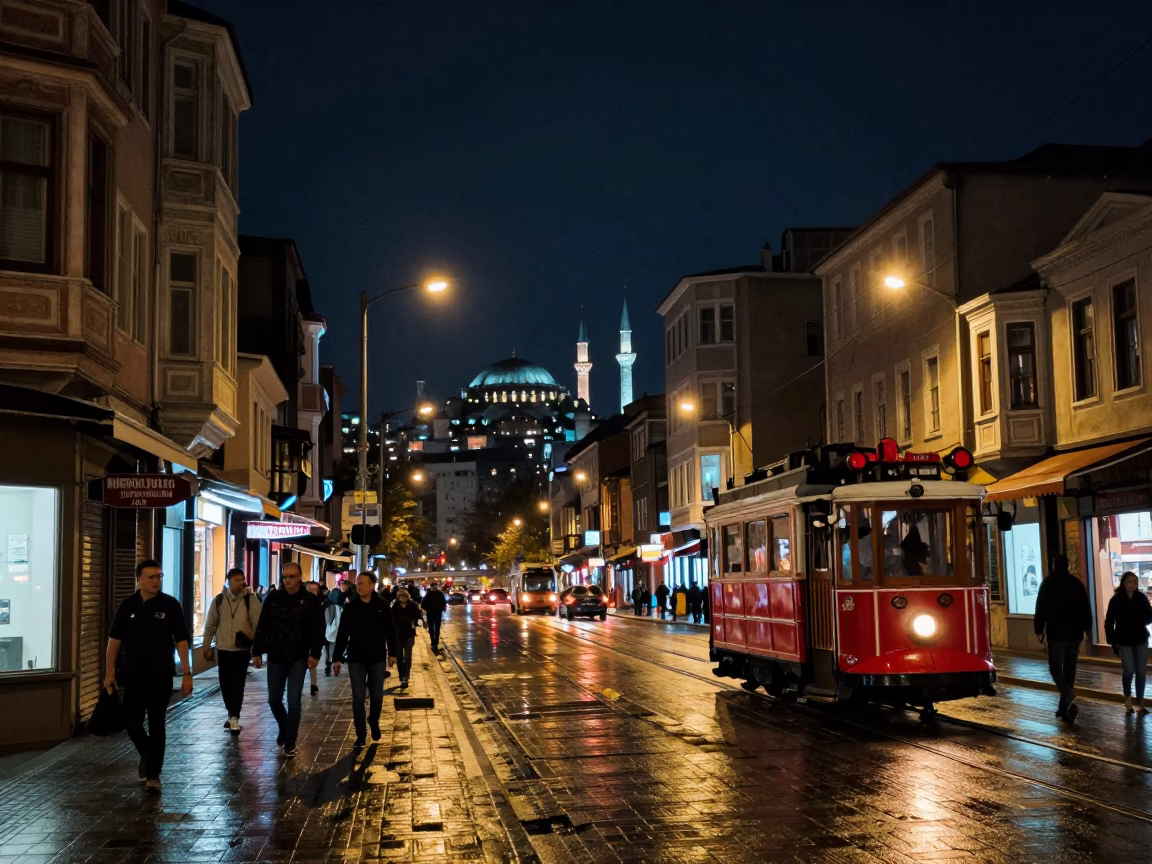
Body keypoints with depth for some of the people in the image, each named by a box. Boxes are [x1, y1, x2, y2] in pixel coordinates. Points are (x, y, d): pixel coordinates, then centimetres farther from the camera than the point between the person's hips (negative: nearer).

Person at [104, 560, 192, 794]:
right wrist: (110, 672, 2)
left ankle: (153, 776, 9)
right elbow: (114, 639, 5)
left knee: (156, 725, 1)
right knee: (131, 723, 6)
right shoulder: (127, 605, -1)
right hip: (133, 674, 2)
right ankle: (146, 754, 35)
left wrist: (187, 673, -10)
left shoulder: (170, 604, -7)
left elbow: (181, 640, -6)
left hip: (160, 675, -2)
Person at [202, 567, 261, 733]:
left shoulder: (251, 599, -7)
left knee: (237, 684, -8)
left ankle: (234, 717, -6)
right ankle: (233, 715, 27)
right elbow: (210, 625, 9)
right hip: (223, 649, 4)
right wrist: (206, 646, 8)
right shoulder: (219, 600, 2)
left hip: (242, 649, -4)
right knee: (225, 684, 11)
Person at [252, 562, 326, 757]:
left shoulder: (310, 600, -7)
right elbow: (262, 627, 5)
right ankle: (284, 728, 38)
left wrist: (315, 654, -17)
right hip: (275, 658, 3)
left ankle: (290, 742, 10)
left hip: (298, 659, -3)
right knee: (274, 700, 10)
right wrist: (257, 652, 2)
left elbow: (318, 630, -8)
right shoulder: (273, 598, 0)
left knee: (293, 702, -3)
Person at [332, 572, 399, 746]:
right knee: (358, 698, 1)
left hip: (377, 658, 0)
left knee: (377, 696, 9)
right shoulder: (350, 607, -6)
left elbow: (391, 631, 2)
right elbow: (342, 634, -4)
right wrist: (337, 658, -5)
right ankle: (360, 735, 11)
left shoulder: (382, 606, -6)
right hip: (356, 659, 0)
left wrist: (392, 653, 2)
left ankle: (374, 722, 37)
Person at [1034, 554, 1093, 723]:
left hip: (1056, 634, -4)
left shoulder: (1047, 584, -4)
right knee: (1069, 669, 11)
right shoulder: (1077, 583, 4)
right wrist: (1087, 627, 20)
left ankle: (1069, 699, -27)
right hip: (1074, 633, 4)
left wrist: (1039, 630, 1)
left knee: (1056, 668, -3)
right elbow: (1086, 608, 9)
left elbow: (1040, 609, -6)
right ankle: (1065, 707, 14)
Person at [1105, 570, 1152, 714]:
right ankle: (1128, 699, 20)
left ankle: (1140, 702, 15)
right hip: (1124, 641, -3)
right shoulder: (1116, 600, -7)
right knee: (1129, 671, -4)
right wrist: (1112, 641, -8)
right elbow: (1109, 621, -5)